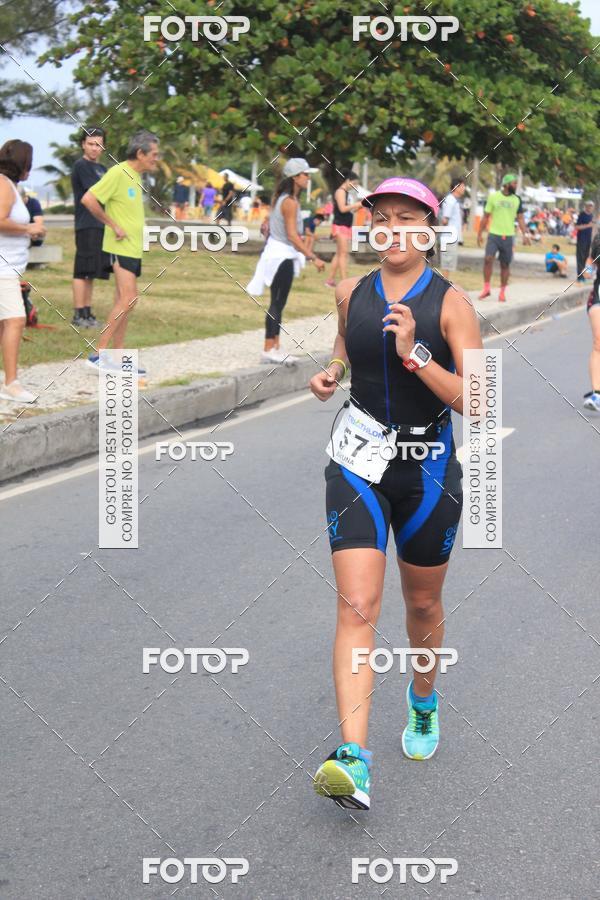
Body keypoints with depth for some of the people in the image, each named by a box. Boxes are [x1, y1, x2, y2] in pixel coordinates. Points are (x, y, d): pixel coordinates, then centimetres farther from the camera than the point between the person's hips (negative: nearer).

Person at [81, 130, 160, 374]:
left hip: (134, 247, 9)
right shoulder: (118, 173, -14)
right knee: (127, 299, -15)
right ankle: (99, 353, -12)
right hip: (121, 246, -9)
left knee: (124, 301, 9)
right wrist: (113, 225, -17)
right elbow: (88, 199, -20)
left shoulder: (136, 176, 14)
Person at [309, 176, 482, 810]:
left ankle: (423, 701, 46)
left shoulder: (450, 303, -9)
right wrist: (330, 374, 3)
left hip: (428, 472, -1)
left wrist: (414, 353, -26)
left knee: (422, 606, 16)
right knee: (357, 607, -12)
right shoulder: (351, 294, 2)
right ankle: (353, 760, -17)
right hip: (358, 466, 1)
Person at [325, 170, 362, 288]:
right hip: (340, 225, -10)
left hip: (346, 226, 10)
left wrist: (357, 206, 5)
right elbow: (342, 208, -21)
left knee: (339, 254, 10)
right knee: (343, 253, -13)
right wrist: (357, 204, -15)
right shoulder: (340, 191, -10)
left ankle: (330, 280, 14)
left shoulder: (345, 192, 18)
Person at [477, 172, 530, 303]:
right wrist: (480, 234, 2)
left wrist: (525, 234, -4)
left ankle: (502, 292, 16)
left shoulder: (517, 200, 6)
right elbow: (486, 217, 5)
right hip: (494, 234, -2)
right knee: (488, 259, -17)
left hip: (508, 236, 2)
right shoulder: (493, 197, 0)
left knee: (505, 265, 5)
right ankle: (486, 288, -5)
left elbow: (520, 218, 8)